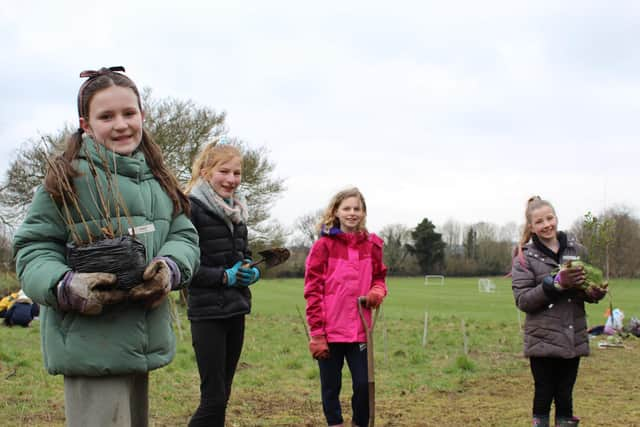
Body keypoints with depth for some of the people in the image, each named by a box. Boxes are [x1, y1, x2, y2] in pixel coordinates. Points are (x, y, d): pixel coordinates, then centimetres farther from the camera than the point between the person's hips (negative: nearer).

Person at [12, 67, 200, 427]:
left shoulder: (157, 178, 13)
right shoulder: (69, 177, -6)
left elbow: (184, 235, 9)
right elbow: (33, 248, -5)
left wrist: (171, 267, -14)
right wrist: (64, 286, -25)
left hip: (143, 341, 7)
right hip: (92, 346, -7)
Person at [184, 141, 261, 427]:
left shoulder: (236, 211, 12)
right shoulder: (191, 209, -11)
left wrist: (252, 272, 0)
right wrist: (224, 276, -18)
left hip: (235, 311, 7)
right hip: (207, 313, -7)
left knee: (222, 395, 11)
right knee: (213, 398, -8)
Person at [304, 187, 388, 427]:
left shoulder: (372, 245, 6)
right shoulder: (324, 245, -4)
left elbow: (378, 278, 19)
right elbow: (313, 290, -6)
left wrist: (377, 292, -7)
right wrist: (316, 333, -12)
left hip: (359, 330, 3)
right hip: (329, 331, -2)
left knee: (364, 384, 2)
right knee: (331, 387, 7)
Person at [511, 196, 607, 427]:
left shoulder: (576, 250, 5)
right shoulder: (525, 257, -3)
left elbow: (589, 283, 14)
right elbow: (522, 300, -10)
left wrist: (595, 293, -10)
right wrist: (556, 283, -23)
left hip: (573, 338, 3)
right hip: (543, 340, -3)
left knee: (565, 396, 8)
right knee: (544, 395, 3)